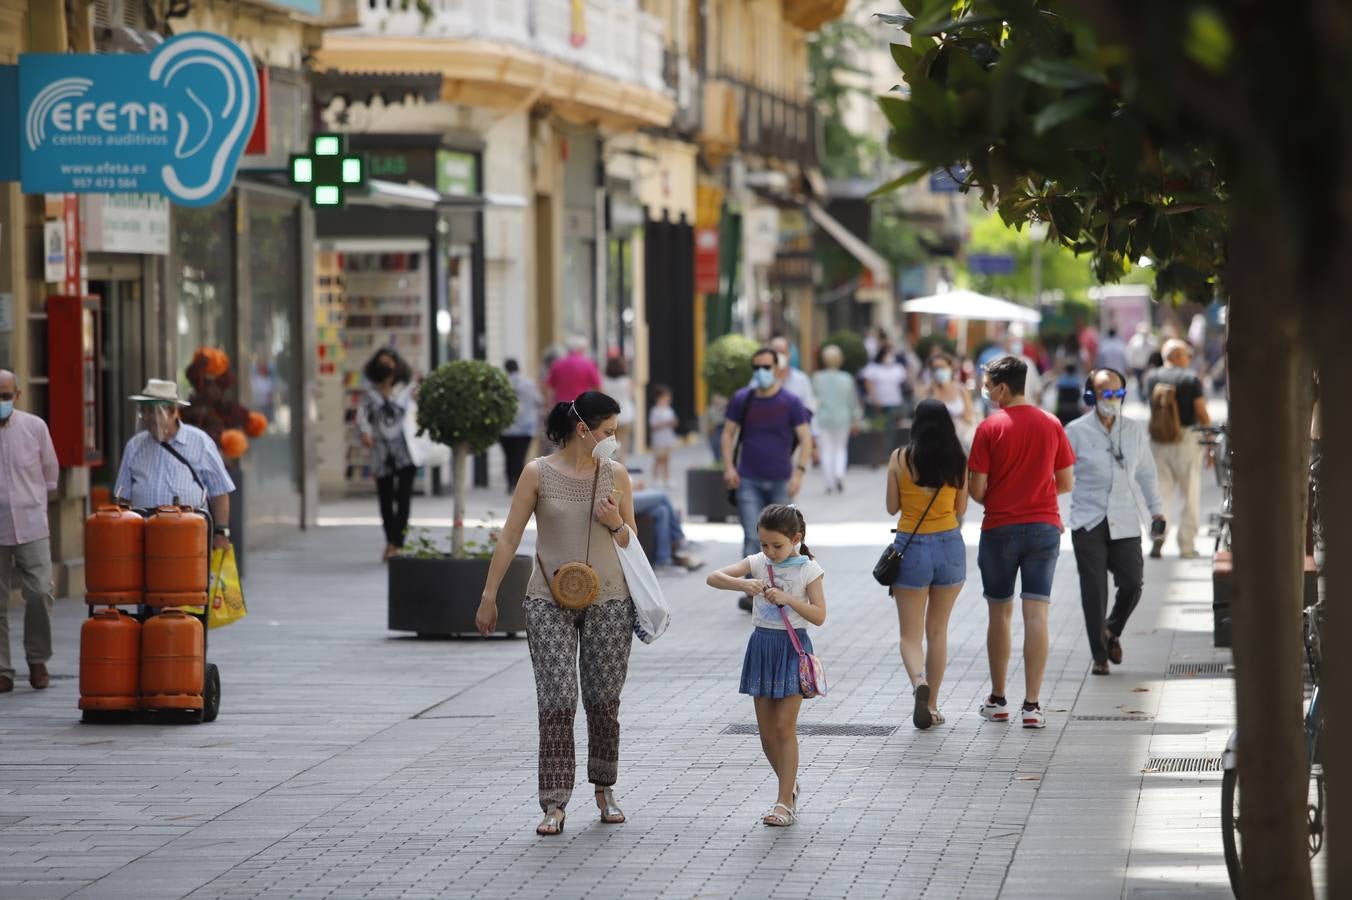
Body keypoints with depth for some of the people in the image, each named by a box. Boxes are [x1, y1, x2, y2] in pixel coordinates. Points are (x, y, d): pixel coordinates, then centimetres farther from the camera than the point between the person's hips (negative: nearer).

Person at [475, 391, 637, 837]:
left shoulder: (616, 475, 4)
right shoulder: (538, 474, -3)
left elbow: (632, 541, 13)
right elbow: (510, 537, 1)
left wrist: (616, 524, -9)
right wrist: (489, 596, 1)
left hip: (608, 600, 2)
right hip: (550, 603, -2)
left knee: (604, 701, 7)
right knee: (556, 701, -9)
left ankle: (604, 790, 25)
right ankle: (554, 804, -8)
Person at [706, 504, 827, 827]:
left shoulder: (808, 570, -7)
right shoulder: (758, 563, 1)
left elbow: (819, 616, -12)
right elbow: (714, 578, -9)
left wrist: (788, 599, -25)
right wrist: (743, 584, -27)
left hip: (792, 647, -4)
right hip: (762, 646, 4)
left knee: (784, 727, -8)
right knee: (766, 731, 9)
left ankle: (785, 802, -5)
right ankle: (789, 786, 28)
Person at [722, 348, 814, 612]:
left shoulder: (790, 403, -3)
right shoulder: (742, 400, 3)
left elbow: (805, 438, -2)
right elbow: (728, 433, 9)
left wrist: (799, 472, -14)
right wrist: (729, 466, -4)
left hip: (780, 481, 0)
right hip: (749, 481, 0)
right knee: (753, 537, -9)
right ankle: (752, 592, -9)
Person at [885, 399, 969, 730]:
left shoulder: (900, 458, -7)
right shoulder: (958, 460, -3)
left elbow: (892, 507, 2)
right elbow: (961, 509, 6)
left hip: (911, 547, -2)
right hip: (950, 545, 2)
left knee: (911, 634, 3)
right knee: (938, 631, 15)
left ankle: (919, 681, -26)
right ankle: (931, 705, 17)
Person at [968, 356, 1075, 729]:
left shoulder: (989, 428, -8)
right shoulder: (1051, 425, 2)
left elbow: (977, 490, -9)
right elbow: (1066, 482, 7)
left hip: (1000, 528, -2)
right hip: (1044, 527, 2)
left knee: (1000, 613, 12)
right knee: (1036, 614, -1)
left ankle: (997, 700, 19)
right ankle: (1032, 704, -7)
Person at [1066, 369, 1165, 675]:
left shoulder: (1136, 432, 9)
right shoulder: (1077, 432, -2)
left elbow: (1146, 473, 19)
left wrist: (1157, 510, 18)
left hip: (1125, 523, 3)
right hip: (1088, 523, -3)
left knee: (1132, 584, -6)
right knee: (1094, 591, -3)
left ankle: (1112, 632, 23)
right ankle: (1099, 655, 8)